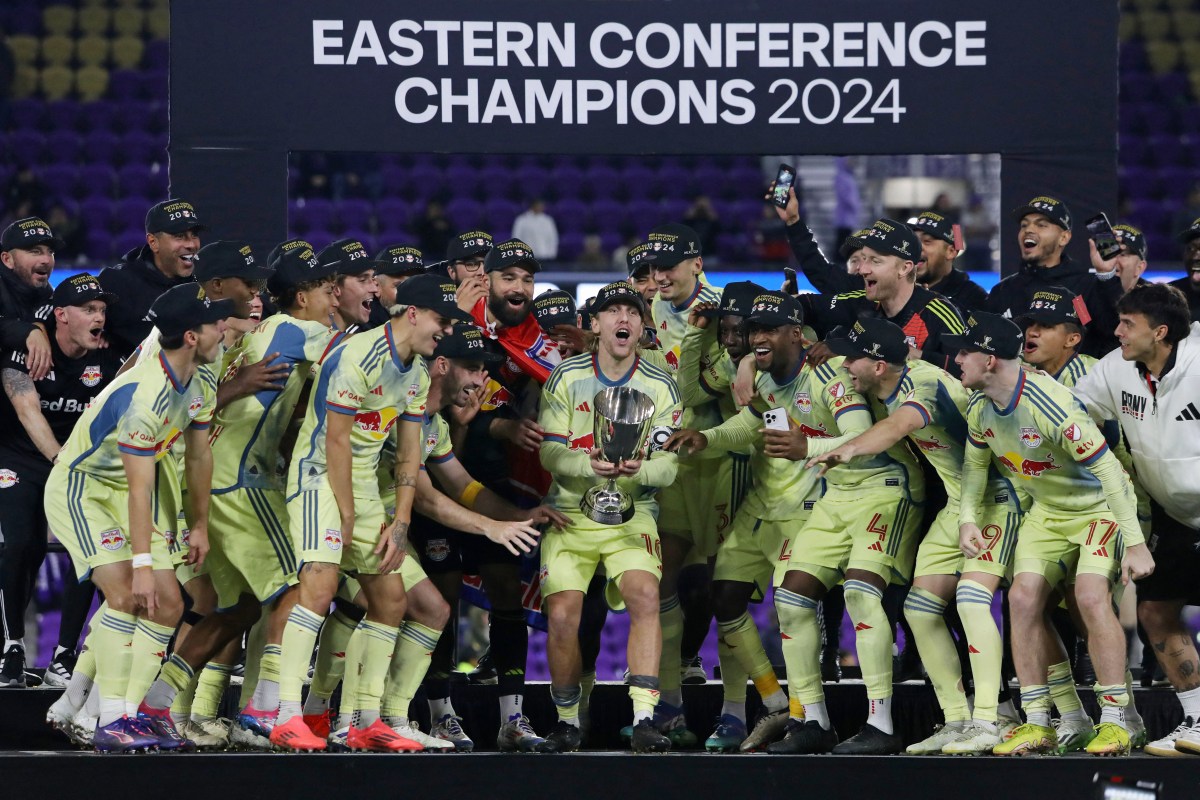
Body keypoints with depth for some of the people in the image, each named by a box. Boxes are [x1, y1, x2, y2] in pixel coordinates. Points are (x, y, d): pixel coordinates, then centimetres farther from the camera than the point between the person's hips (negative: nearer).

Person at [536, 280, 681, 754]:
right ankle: (567, 722, 9)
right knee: (562, 616, -13)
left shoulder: (661, 387, 1)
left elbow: (668, 467, -5)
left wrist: (638, 470, -28)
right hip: (570, 515, 0)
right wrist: (588, 466, -28)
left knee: (645, 595, -25)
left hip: (631, 517, 0)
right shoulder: (566, 378, -1)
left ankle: (643, 720, -26)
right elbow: (550, 452, -7)